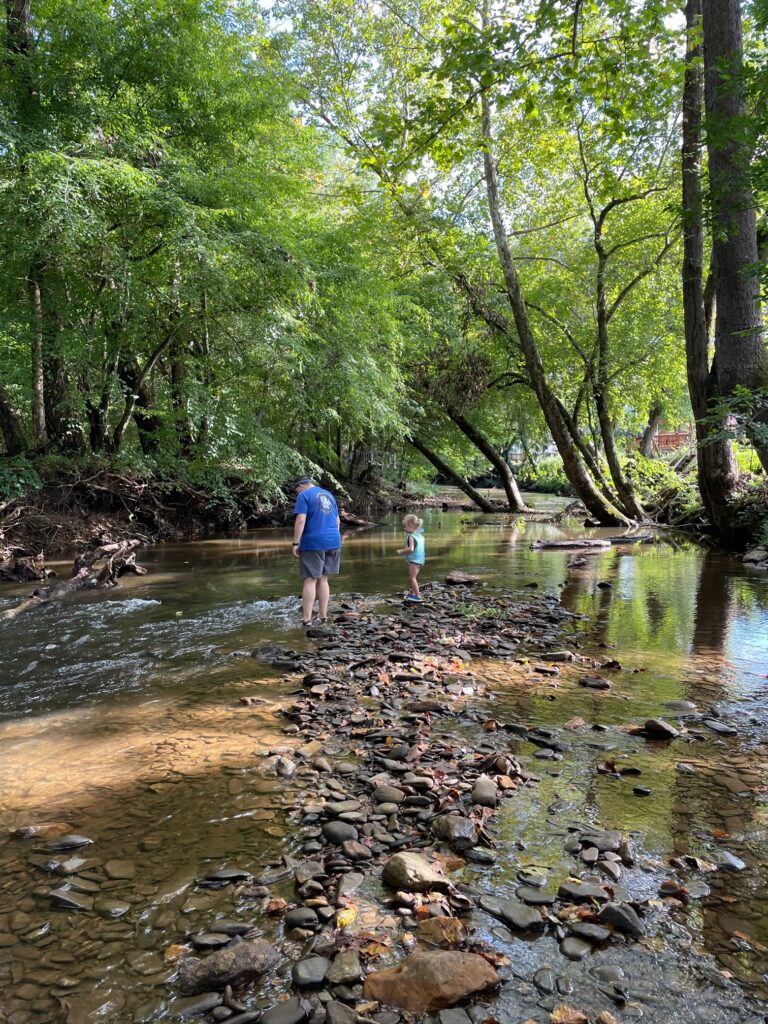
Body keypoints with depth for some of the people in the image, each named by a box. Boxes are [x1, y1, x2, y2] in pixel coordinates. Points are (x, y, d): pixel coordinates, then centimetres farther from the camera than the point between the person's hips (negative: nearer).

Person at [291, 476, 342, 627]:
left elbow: (301, 520, -15)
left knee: (310, 580, -6)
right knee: (323, 579, 12)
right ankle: (323, 616, 12)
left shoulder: (304, 496, -4)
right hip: (333, 542, 7)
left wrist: (296, 543, -12)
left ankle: (307, 620, -8)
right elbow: (337, 520, 20)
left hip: (313, 543, -6)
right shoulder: (329, 494, 18)